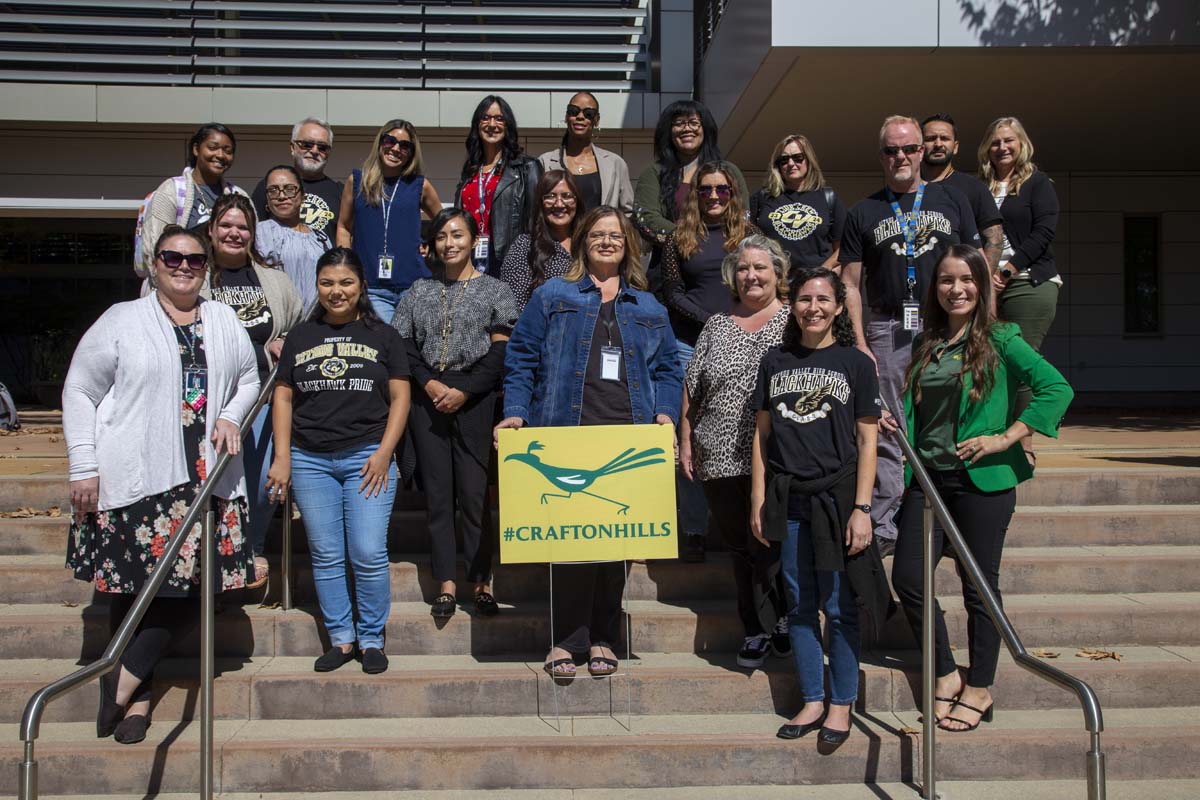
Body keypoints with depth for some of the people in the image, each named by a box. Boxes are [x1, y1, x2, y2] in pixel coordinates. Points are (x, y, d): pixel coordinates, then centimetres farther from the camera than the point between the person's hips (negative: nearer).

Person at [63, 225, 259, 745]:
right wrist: (83, 467, -5)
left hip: (207, 478, 3)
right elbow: (79, 392, 1)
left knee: (195, 583, -2)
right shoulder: (121, 321, 2)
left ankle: (125, 679, 11)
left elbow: (248, 380, 22)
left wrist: (231, 417, 0)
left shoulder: (225, 322, 12)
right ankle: (139, 694, 16)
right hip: (132, 479, -3)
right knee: (133, 584, 1)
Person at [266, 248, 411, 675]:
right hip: (310, 460, 2)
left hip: (367, 458, -2)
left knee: (369, 554, -6)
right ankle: (341, 638, 17)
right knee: (326, 556, 6)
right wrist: (282, 457, 2)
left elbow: (400, 398, 4)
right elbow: (283, 397, 11)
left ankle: (372, 639, 9)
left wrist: (384, 452, -7)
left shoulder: (383, 336, 7)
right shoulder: (301, 337, 12)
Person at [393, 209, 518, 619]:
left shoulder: (494, 290, 5)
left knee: (475, 490, -6)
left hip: (476, 398, -3)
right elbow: (403, 345, 9)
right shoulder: (420, 291, 15)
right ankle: (446, 582, 8)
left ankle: (483, 580, 2)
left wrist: (465, 391, -12)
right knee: (437, 490, 3)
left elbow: (500, 351, -3)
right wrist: (428, 383, -8)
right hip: (428, 399, 3)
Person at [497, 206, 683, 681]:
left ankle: (602, 640, 15)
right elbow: (522, 358, 7)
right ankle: (566, 640, 4)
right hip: (567, 433, -2)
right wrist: (515, 412, -5)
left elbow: (668, 369, 18)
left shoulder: (648, 308, 19)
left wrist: (665, 414, 0)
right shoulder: (552, 296, 11)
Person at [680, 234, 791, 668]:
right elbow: (692, 386, 15)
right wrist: (686, 440, 11)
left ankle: (782, 618, 15)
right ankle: (755, 631, 22)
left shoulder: (795, 321, 3)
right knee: (739, 547, 10)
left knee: (765, 545, -8)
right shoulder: (717, 325, 13)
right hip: (720, 458, 4)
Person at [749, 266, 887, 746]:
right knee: (800, 606, 9)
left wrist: (861, 508, -8)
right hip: (788, 500, 3)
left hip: (836, 497, -3)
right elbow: (762, 433, 11)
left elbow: (866, 441, -1)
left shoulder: (856, 364, 1)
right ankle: (812, 701, 20)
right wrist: (758, 500, 5)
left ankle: (842, 705, 15)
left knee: (839, 607, 1)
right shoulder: (775, 361, 10)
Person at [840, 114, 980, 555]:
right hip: (887, 330, 0)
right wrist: (860, 344, -2)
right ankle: (883, 525, 3)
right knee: (886, 431, -2)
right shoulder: (863, 213, 12)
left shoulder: (953, 201, 14)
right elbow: (851, 284, 8)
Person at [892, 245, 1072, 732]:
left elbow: (1057, 389, -12)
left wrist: (1006, 439, -16)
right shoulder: (925, 345, 11)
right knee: (906, 578, 0)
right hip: (928, 479, 5)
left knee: (979, 586, 4)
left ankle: (979, 689, 20)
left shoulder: (1000, 340, -4)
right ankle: (946, 675, 19)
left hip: (982, 479, -5)